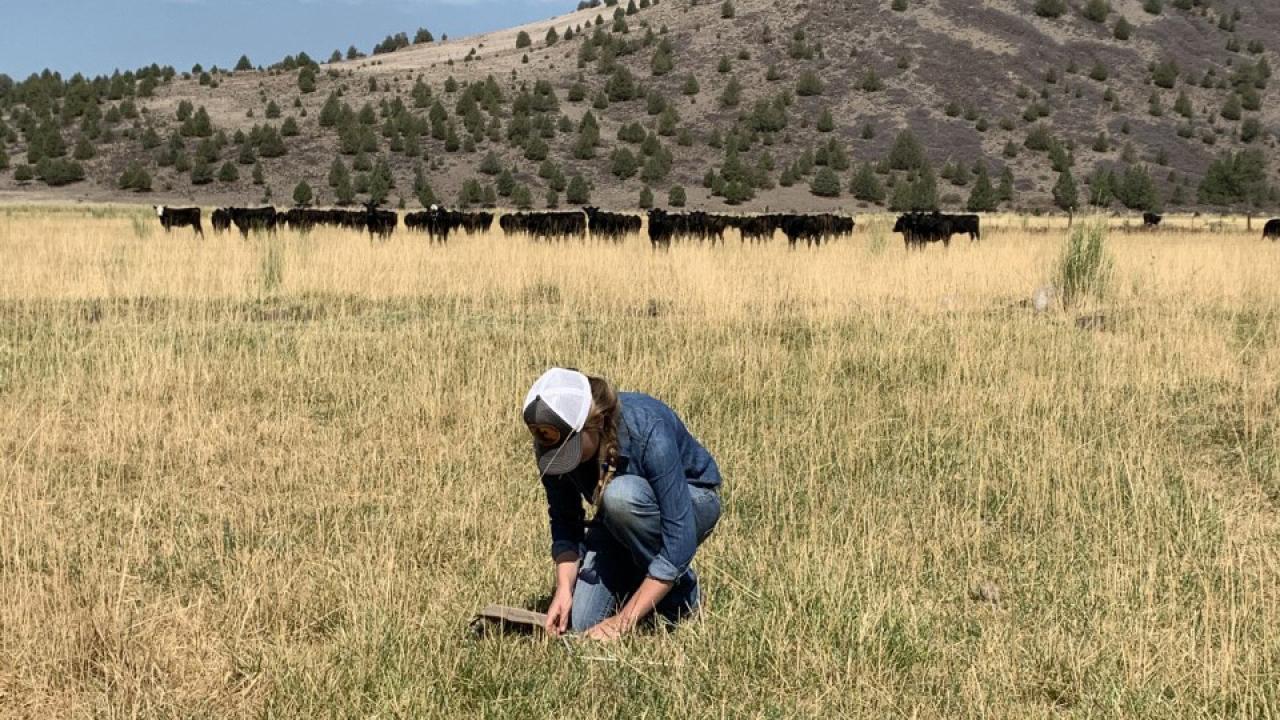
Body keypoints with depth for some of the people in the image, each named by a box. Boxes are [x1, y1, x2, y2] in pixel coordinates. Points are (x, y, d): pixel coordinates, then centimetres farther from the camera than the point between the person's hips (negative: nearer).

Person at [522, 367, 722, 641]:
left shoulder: (648, 431, -36)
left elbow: (680, 540, -35)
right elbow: (564, 523, -10)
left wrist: (625, 620, -36)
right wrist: (563, 589, -27)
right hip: (620, 518, 4)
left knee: (620, 494, -37)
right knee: (580, 623, -14)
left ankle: (680, 589, -13)